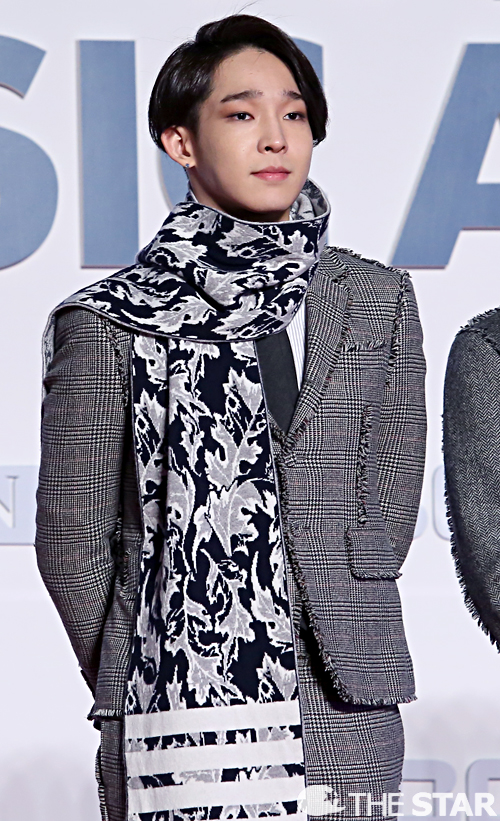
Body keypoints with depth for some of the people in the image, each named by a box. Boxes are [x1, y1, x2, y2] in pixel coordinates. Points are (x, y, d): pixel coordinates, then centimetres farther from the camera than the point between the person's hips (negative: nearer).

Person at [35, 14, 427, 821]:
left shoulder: (379, 302, 10)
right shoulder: (107, 325, 4)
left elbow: (387, 517, 9)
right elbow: (73, 539, 4)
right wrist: (138, 686, 0)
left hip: (342, 711, 2)